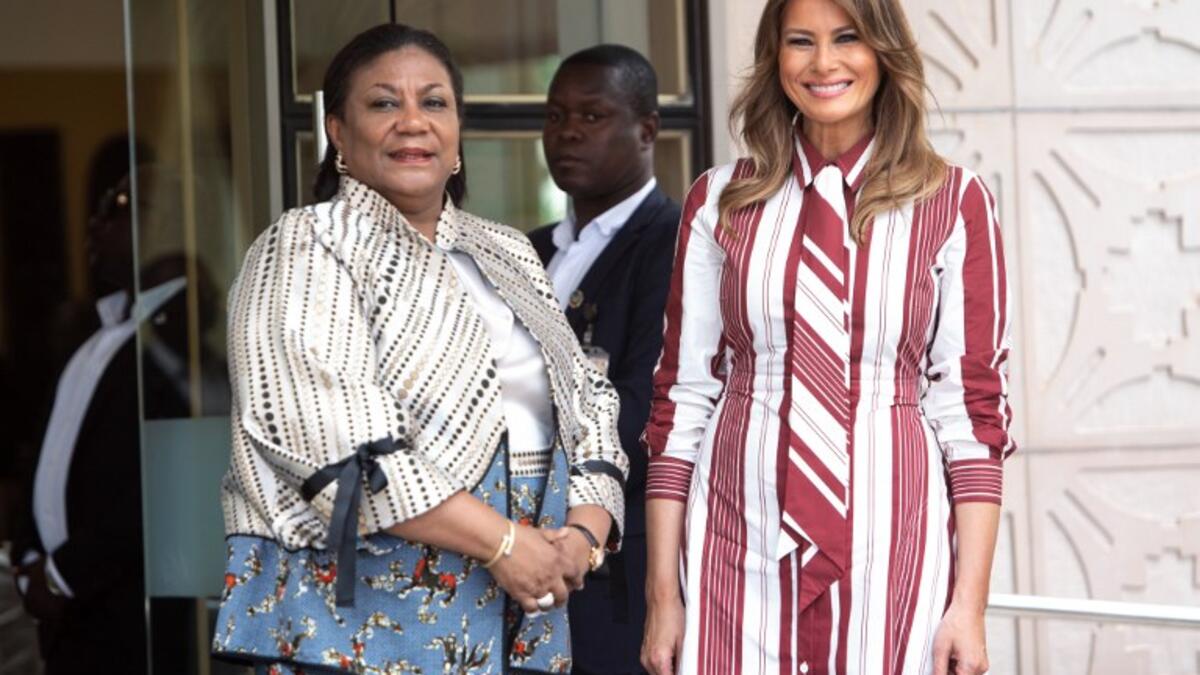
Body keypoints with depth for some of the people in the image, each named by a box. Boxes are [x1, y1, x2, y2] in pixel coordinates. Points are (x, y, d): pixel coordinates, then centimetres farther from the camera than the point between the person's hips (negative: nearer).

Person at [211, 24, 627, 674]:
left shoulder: (507, 255, 16)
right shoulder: (307, 250, -4)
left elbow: (585, 406, 12)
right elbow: (341, 445, -16)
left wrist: (585, 533, -8)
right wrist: (502, 541, -18)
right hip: (366, 615, -6)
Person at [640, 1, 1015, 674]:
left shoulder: (955, 202, 0)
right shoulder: (720, 202, 5)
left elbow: (974, 410, -1)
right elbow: (680, 398, 6)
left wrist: (970, 602, -6)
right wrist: (663, 594, 2)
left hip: (890, 547, -1)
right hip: (740, 547, 1)